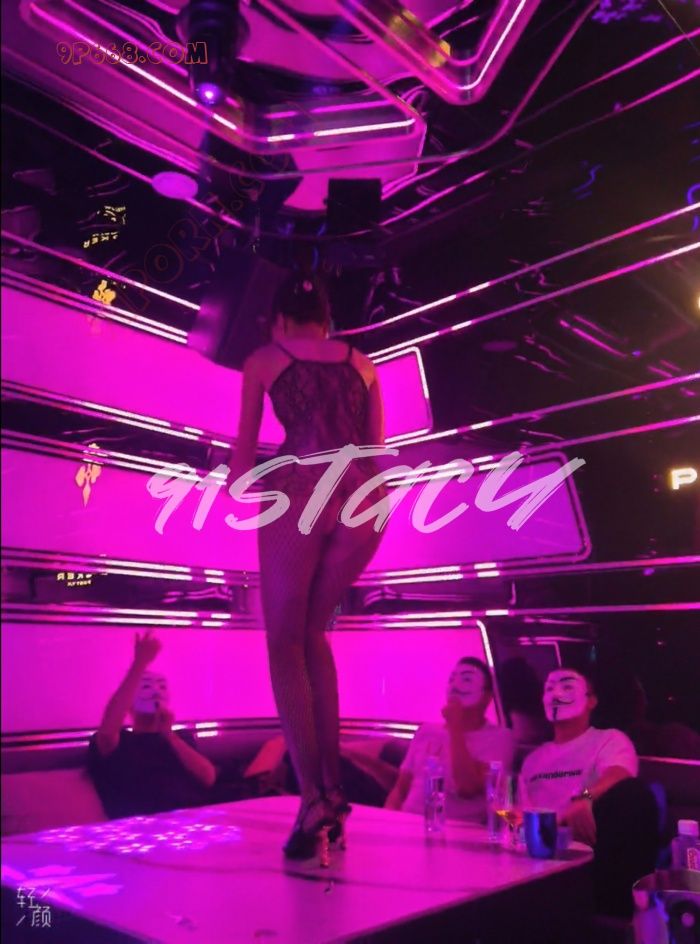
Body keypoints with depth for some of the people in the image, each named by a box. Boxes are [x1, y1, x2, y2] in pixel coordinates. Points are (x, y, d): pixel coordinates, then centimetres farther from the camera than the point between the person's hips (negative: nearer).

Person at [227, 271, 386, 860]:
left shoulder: (264, 360, 17)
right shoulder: (361, 362, 23)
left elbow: (244, 454, 24)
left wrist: (238, 480, 45)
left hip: (299, 495, -3)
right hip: (363, 500, 3)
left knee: (285, 645, 7)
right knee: (312, 632, 19)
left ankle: (314, 801, -7)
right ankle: (332, 789, 13)